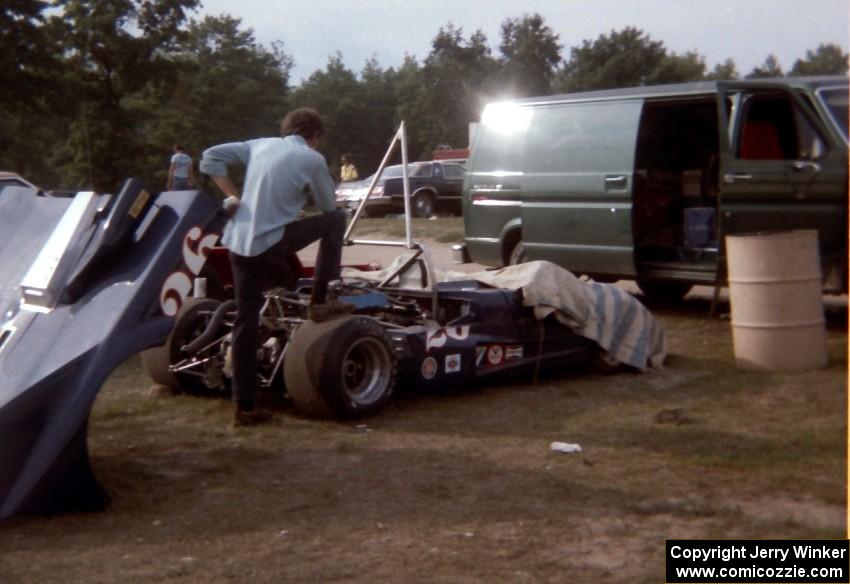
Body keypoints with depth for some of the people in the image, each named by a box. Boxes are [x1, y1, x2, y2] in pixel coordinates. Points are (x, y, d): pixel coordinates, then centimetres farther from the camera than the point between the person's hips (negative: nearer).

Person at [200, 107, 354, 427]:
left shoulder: (260, 145, 14)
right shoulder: (312, 159, 0)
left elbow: (210, 157, 11)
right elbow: (328, 207, 11)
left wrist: (233, 195, 9)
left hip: (238, 243, 6)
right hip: (270, 243, -6)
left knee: (246, 319, 10)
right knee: (336, 219, 11)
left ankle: (245, 407, 11)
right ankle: (318, 301, 13)